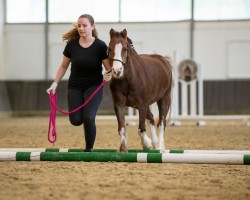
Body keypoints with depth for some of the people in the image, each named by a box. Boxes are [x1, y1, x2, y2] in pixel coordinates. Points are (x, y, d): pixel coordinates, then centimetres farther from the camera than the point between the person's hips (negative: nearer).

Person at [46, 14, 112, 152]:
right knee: (76, 120, -10)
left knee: (88, 118, -20)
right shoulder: (72, 44, -4)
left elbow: (109, 68, -7)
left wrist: (108, 75, -30)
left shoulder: (100, 46, -11)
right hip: (75, 87, 3)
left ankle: (89, 149, 1)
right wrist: (55, 84, 3)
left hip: (94, 86, -3)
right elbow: (63, 66, 9)